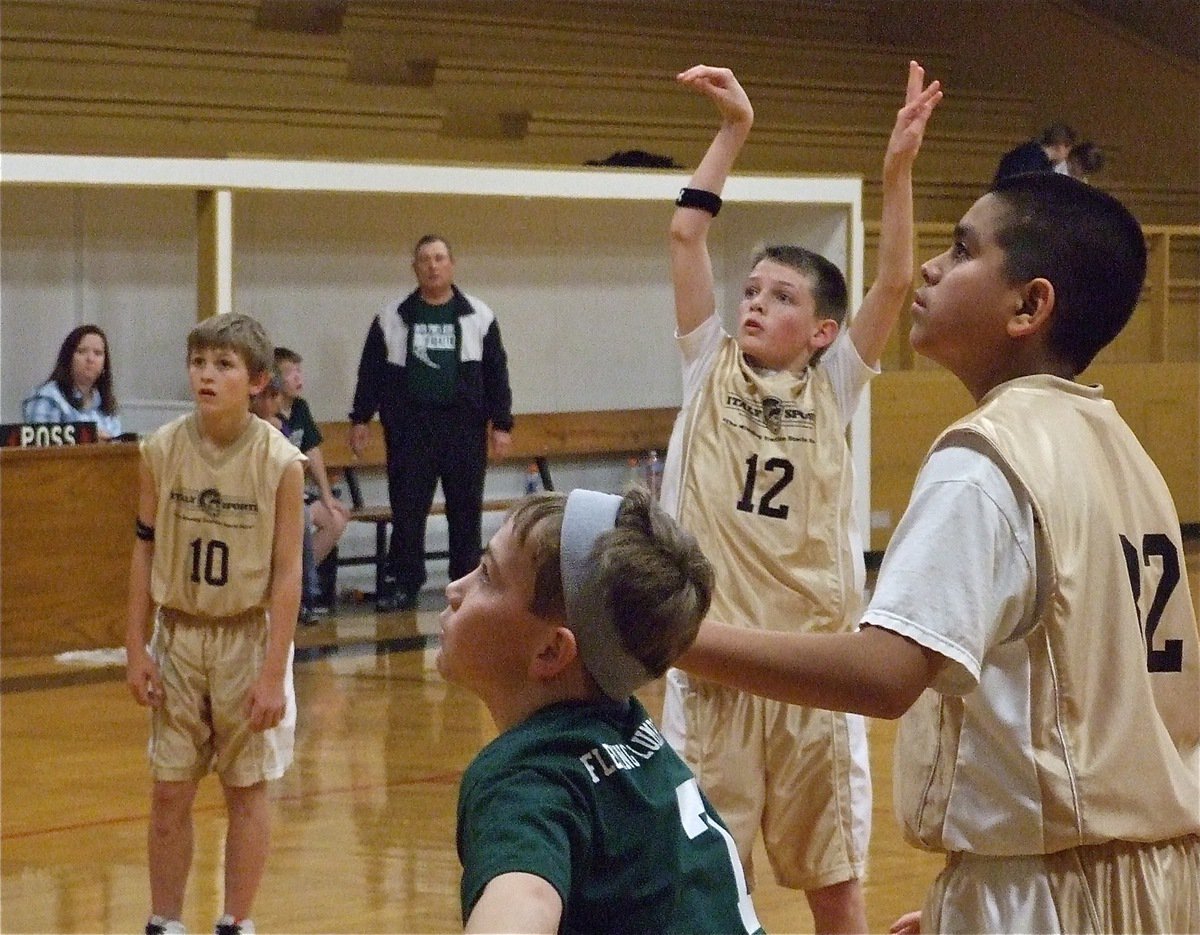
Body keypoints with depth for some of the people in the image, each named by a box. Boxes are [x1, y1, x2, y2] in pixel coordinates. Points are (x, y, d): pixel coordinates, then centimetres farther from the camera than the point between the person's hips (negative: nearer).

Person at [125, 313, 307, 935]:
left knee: (246, 788, 7)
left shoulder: (280, 462, -12)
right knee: (170, 791, 7)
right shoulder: (161, 451, -5)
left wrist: (272, 673, -12)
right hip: (178, 635, 2)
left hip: (247, 638, -2)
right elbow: (144, 550, 3)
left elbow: (287, 572, -10)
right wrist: (136, 648, 0)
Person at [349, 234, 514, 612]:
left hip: (464, 428, 0)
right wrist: (360, 419, 7)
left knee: (466, 510, 3)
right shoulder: (392, 318, 7)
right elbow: (372, 371, 11)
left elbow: (496, 374, 7)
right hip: (410, 428, 0)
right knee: (406, 510, -1)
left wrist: (501, 424, 2)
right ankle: (401, 585, 4)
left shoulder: (478, 317, 6)